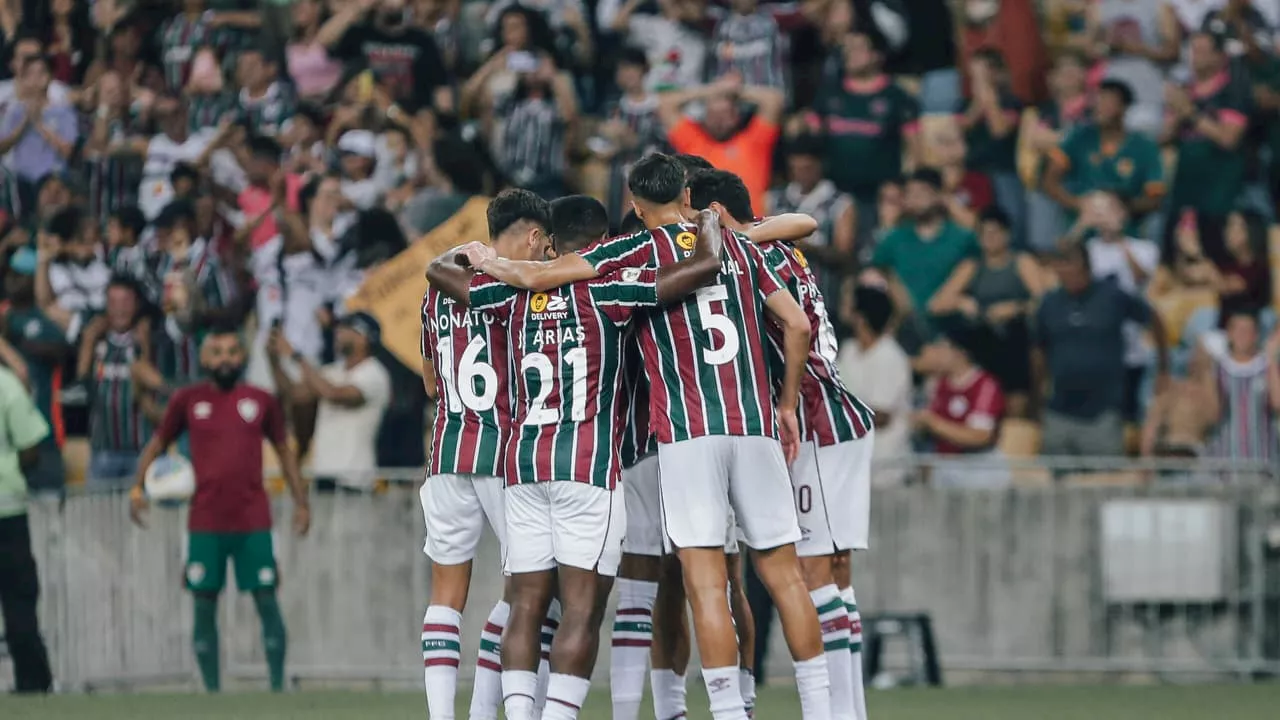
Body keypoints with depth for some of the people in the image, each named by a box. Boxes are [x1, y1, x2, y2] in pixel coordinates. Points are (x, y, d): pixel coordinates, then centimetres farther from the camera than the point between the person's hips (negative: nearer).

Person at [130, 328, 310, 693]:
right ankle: (212, 689, 7)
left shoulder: (261, 401, 6)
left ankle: (277, 685, 3)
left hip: (253, 521, 0)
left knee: (267, 601, -2)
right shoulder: (188, 401, 5)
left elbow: (284, 451, 15)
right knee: (204, 605, 1)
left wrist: (301, 502, 9)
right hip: (205, 522, 0)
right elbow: (157, 443, 13)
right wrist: (138, 488, 1)